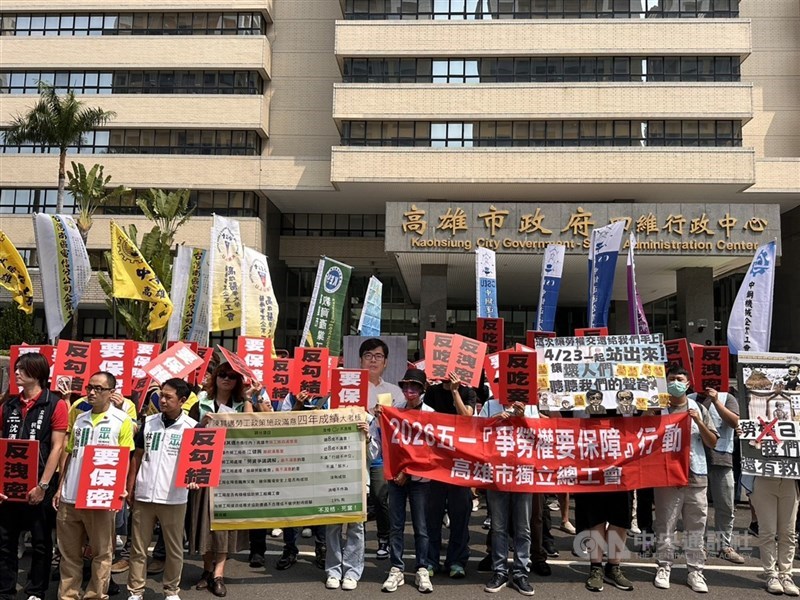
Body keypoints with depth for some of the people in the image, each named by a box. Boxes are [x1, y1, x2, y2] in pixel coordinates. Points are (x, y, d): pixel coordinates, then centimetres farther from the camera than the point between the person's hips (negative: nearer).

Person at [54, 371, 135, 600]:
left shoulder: (122, 421, -3)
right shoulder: (80, 419, 12)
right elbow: (70, 455, 17)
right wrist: (61, 487, 12)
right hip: (70, 497, 5)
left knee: (101, 553, 6)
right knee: (69, 553, 12)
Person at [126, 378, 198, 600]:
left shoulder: (191, 427, -4)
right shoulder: (149, 422, 5)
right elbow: (137, 457, 11)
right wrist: (130, 488, 8)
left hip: (174, 498, -2)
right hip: (144, 495, 3)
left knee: (174, 548, 8)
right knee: (138, 547, 9)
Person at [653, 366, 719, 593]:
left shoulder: (698, 409, 8)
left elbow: (713, 443, 7)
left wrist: (699, 423, -9)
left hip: (696, 475, 2)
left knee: (696, 527, 6)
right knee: (665, 525, 2)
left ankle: (695, 571, 13)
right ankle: (664, 568, 11)